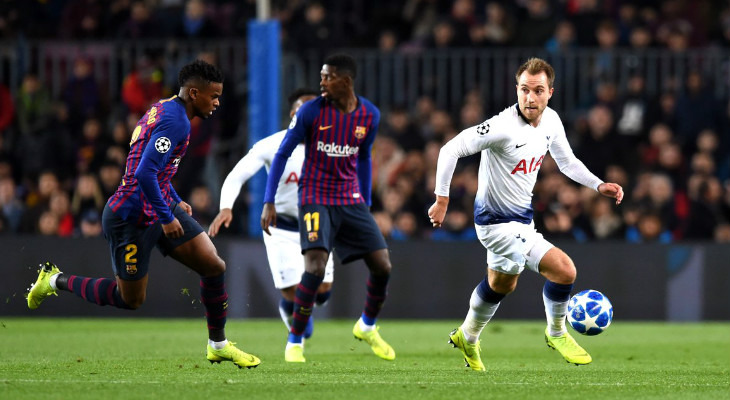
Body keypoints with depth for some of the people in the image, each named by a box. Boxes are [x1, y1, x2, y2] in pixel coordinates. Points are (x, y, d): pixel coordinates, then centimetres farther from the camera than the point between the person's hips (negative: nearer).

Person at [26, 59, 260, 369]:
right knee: (130, 300, 5)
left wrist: (175, 202, 19)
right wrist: (167, 217, -21)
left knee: (214, 267, 1)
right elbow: (144, 173, -29)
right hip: (132, 219, -10)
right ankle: (56, 281, 23)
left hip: (160, 208, 10)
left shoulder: (163, 110, 10)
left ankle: (218, 345, 13)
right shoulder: (176, 121, -22)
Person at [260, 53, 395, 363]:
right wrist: (268, 202, -9)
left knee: (382, 266, -3)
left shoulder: (369, 115, 0)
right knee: (315, 266, -22)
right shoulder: (311, 111, -11)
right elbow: (282, 154, -5)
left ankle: (367, 326, 25)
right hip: (316, 199, -4)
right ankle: (294, 341, -8)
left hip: (352, 201, 4)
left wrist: (366, 204, 18)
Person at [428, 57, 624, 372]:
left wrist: (599, 186, 1)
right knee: (564, 270, -16)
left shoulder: (550, 120, -4)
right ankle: (556, 334, 10)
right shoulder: (503, 127, -28)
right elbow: (451, 150, -25)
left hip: (521, 218, 9)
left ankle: (467, 337, 52)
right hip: (499, 224, -9)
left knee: (502, 284, 29)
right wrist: (442, 200, -25)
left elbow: (566, 161, 13)